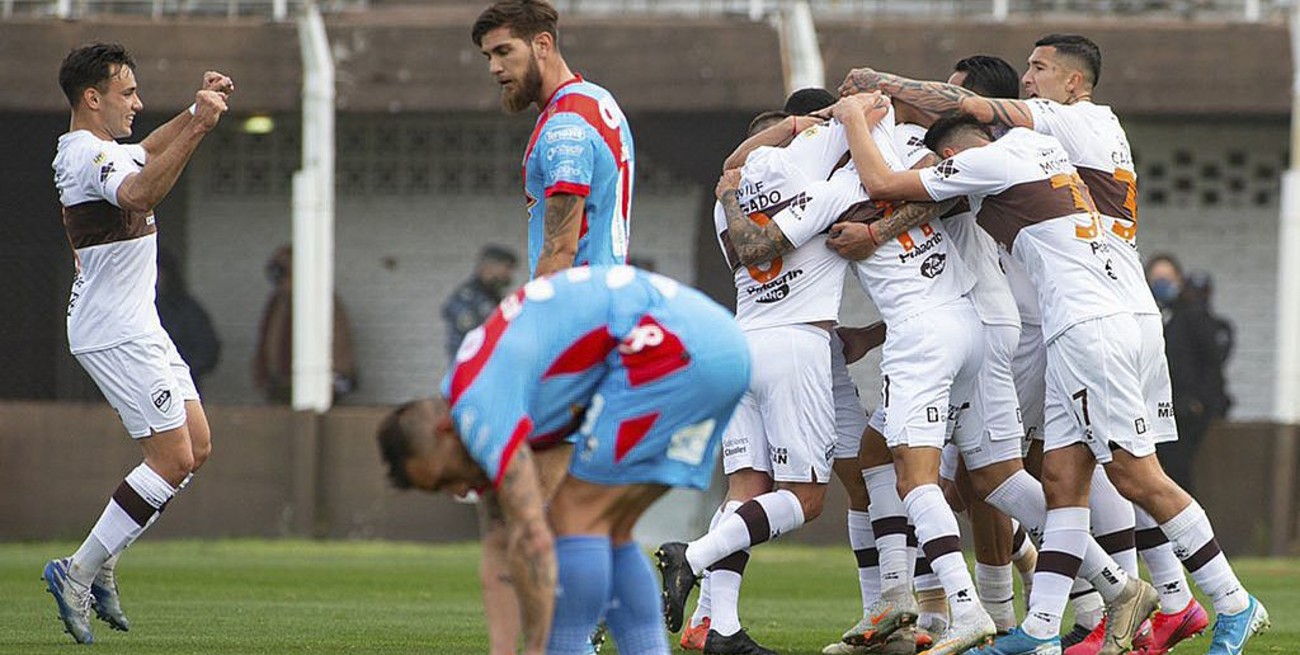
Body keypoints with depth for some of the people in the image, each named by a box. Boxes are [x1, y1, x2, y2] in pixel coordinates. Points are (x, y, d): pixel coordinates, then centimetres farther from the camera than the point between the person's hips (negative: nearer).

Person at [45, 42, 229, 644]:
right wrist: (197, 128, -45)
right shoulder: (89, 156, -18)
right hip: (116, 335, -11)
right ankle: (79, 571, -6)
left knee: (196, 448, 11)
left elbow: (145, 152, 38)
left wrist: (194, 113, 26)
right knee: (173, 460, -11)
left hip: (138, 327, 11)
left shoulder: (94, 149, 15)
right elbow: (140, 193, -41)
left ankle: (100, 564, 14)